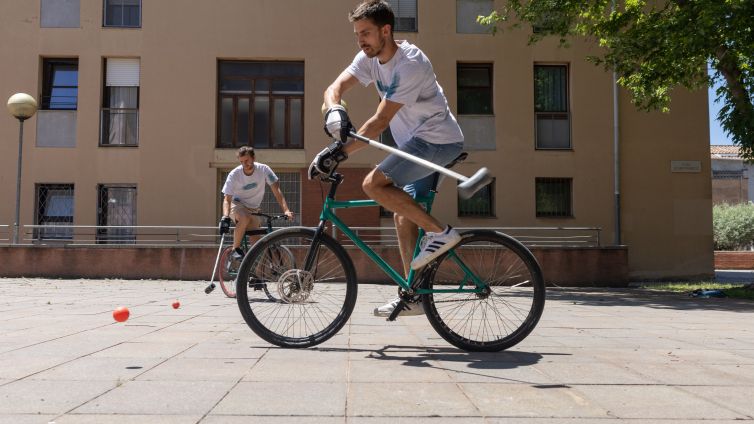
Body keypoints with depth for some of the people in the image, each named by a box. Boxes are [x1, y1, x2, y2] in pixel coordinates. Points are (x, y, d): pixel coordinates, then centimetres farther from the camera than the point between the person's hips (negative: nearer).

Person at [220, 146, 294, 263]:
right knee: (245, 218, -37)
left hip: (253, 209, 2)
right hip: (237, 205, -2)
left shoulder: (263, 169, -18)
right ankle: (235, 250, -22)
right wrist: (225, 217, -40)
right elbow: (227, 199, -21)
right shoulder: (234, 174, -20)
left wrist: (286, 210, -32)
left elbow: (276, 190, -20)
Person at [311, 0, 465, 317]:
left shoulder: (410, 64, -23)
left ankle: (440, 232, -14)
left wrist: (339, 152, -28)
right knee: (404, 216, 8)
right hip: (417, 143, 9)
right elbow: (334, 88, -9)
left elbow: (380, 121, -26)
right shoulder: (369, 58, 2)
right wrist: (335, 110, -33)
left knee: (373, 184, -22)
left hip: (439, 141, -9)